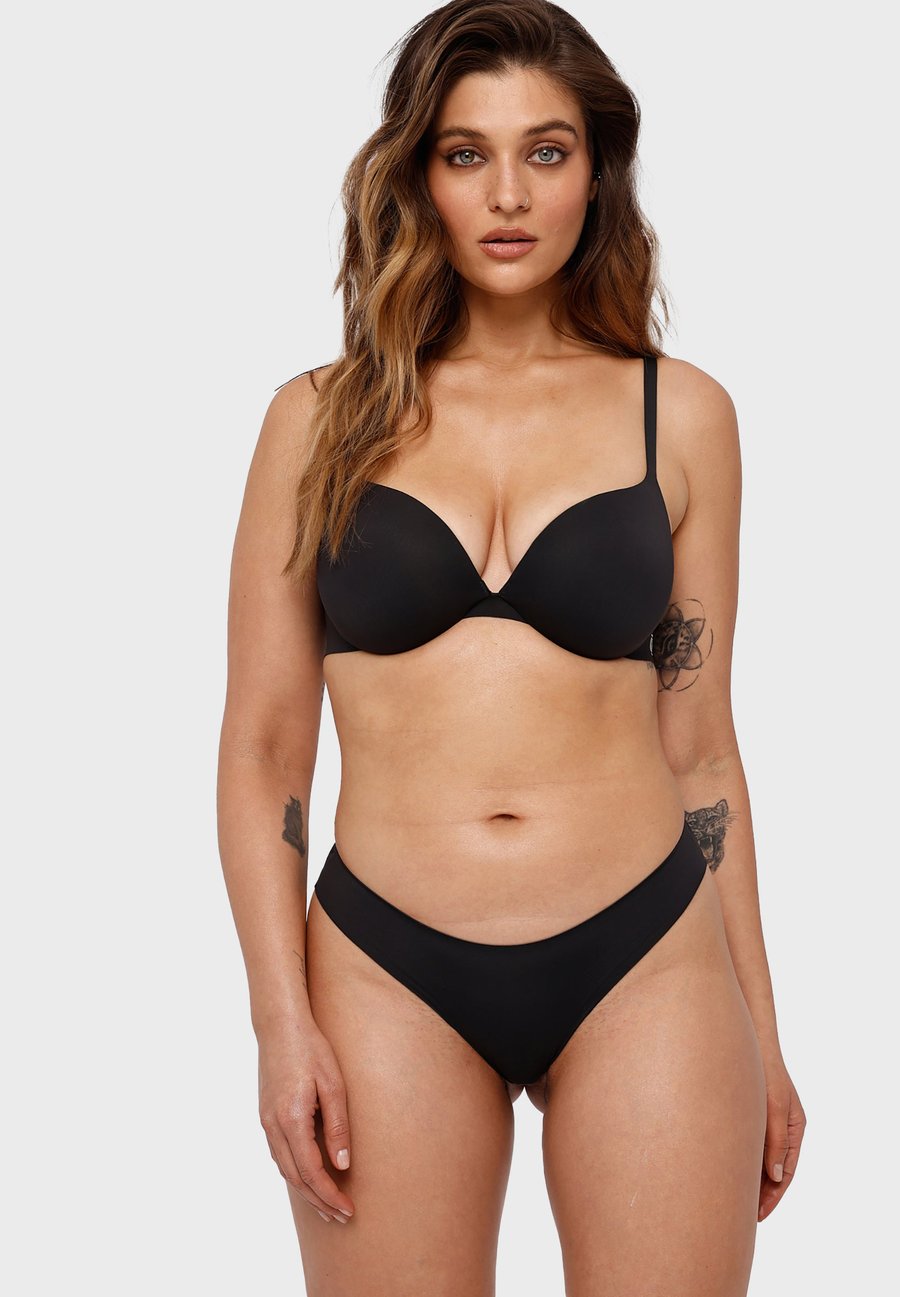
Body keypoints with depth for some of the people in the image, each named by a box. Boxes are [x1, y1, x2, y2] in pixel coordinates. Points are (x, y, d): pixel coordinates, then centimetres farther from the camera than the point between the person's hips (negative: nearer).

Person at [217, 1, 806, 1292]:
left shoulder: (679, 413, 5)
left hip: (644, 963, 0)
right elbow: (263, 748, 4)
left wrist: (760, 1041, 9)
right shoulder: (322, 419, 4)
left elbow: (698, 746, 8)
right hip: (387, 972, 0)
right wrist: (282, 1022, -4)